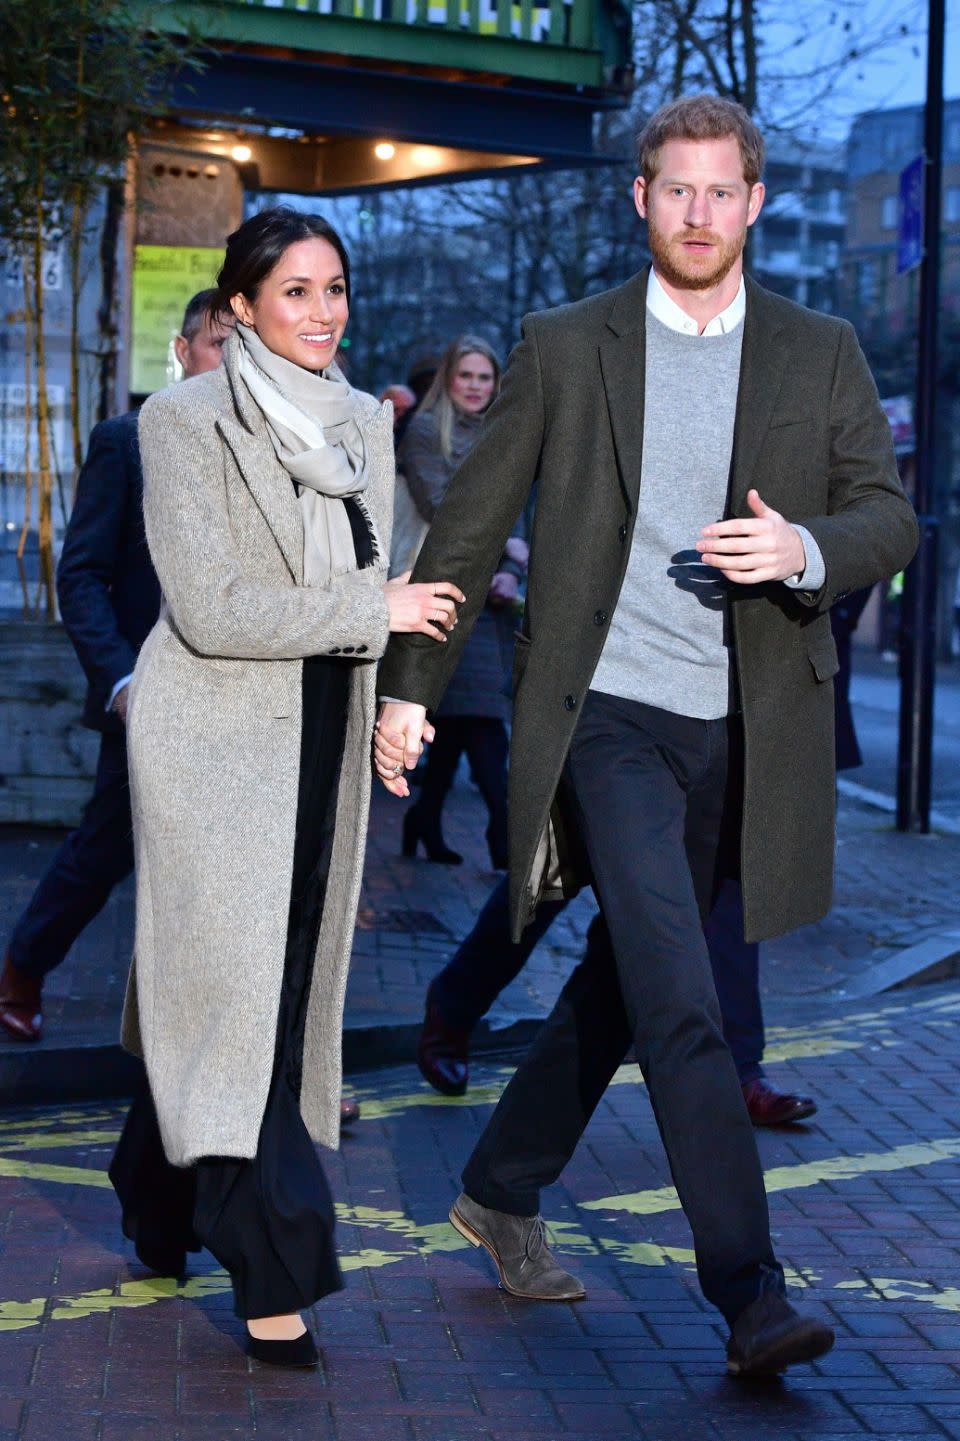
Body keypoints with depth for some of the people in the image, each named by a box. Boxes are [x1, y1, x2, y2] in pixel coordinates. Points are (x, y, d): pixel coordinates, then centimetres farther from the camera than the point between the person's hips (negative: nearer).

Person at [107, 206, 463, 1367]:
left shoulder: (363, 423, 10)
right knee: (236, 983, -7)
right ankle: (273, 1273, -3)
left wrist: (395, 709, 17)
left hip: (322, 739, 6)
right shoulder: (184, 422, -9)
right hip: (217, 739, -6)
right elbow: (210, 606, -17)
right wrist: (374, 610, -15)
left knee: (272, 980, 12)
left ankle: (158, 1200, 32)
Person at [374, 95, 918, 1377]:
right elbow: (472, 523, 5)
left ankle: (501, 1193, 36)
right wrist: (411, 683, 3)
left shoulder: (820, 354, 6)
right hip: (607, 711, -3)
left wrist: (805, 548, -19)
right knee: (682, 1005, -14)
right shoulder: (567, 347, 2)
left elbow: (891, 515, 3)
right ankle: (751, 1297, -10)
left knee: (622, 986, 16)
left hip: (739, 732, 3)